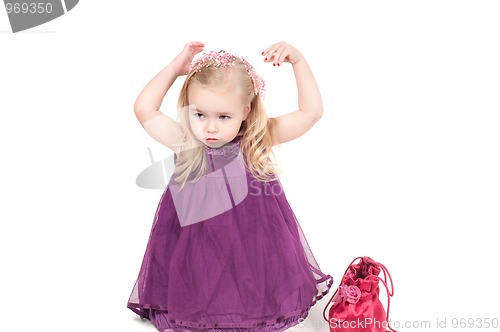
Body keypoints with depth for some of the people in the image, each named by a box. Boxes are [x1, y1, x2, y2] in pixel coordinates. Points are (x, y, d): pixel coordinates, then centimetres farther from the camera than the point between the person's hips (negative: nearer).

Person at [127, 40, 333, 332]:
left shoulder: (259, 140, -10)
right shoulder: (185, 144, -9)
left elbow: (312, 112, -11)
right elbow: (144, 110, -9)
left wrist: (298, 60, -18)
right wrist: (176, 67, -9)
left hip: (254, 251, 0)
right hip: (199, 252, 1)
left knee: (259, 306, 7)